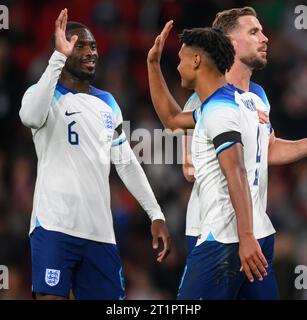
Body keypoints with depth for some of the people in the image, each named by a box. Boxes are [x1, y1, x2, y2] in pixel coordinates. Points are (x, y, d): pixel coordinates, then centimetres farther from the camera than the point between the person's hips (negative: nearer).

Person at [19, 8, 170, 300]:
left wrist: (156, 214, 13)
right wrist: (59, 57, -26)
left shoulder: (107, 103, 18)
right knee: (51, 298, -14)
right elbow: (31, 117, -26)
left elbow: (126, 163, 21)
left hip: (100, 231, 6)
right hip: (55, 226, -6)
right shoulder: (47, 94, -1)